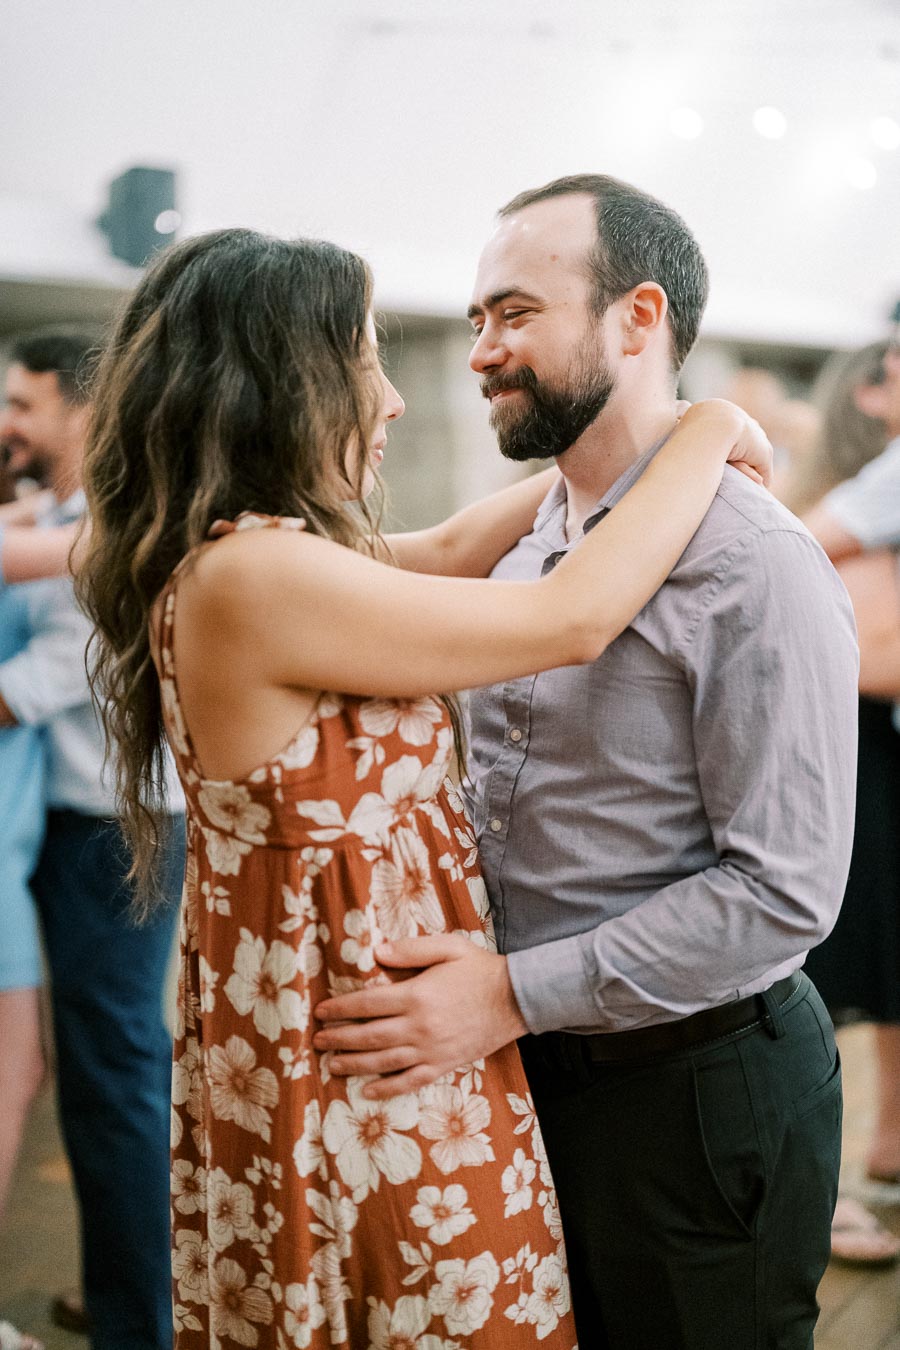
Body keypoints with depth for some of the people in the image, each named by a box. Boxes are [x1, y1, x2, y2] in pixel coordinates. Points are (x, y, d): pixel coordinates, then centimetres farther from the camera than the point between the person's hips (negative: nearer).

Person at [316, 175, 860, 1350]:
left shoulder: (756, 567, -19)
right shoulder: (522, 557, 8)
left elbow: (784, 889, -22)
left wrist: (514, 994, -23)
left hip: (694, 1095, -7)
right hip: (527, 1073, 8)